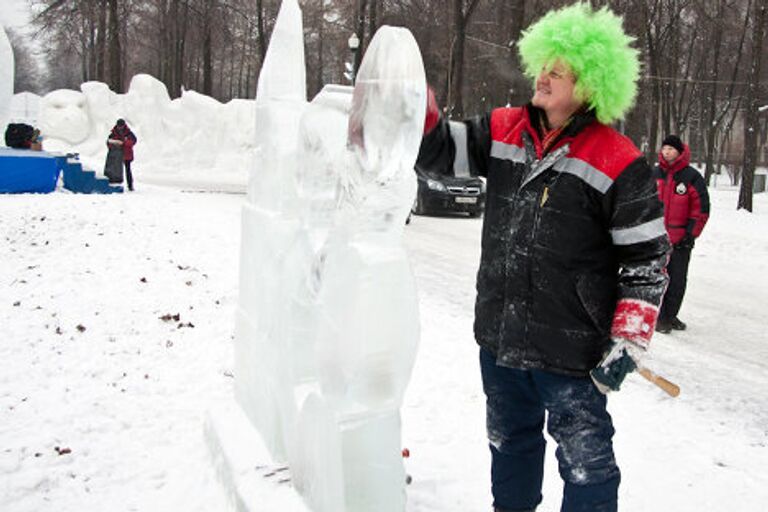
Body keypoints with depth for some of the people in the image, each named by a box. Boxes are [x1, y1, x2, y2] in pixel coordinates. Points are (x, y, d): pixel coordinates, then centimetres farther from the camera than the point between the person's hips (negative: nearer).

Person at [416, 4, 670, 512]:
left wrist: (629, 343, -14)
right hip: (499, 337, 6)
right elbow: (440, 149, 5)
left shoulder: (619, 164, -14)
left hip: (572, 351, -5)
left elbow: (647, 260, -11)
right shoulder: (503, 131, 1)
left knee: (585, 460, 8)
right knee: (509, 441, 25)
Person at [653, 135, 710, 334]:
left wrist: (691, 233, -7)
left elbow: (701, 208, -3)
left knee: (677, 280, 5)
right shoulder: (654, 175, 7)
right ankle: (658, 316, 10)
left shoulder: (692, 177, -4)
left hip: (681, 241, -2)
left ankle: (670, 315, 18)